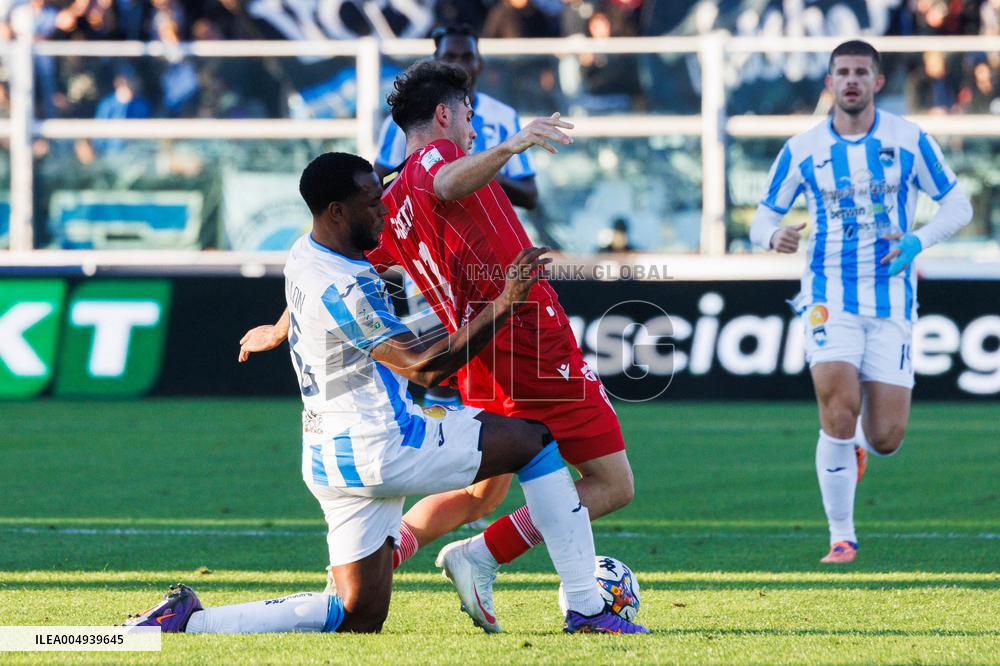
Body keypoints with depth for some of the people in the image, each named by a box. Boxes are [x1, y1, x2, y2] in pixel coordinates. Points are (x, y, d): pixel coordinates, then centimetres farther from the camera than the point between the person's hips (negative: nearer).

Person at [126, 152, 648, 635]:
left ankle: (188, 620, 1)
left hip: (327, 462, 9)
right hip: (382, 450, -9)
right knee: (534, 439, 3)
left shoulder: (305, 254, 9)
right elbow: (424, 366, -24)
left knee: (359, 615, 12)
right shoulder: (344, 289, -21)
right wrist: (503, 306, -26)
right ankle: (586, 610, 3)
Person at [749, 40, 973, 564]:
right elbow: (761, 220, 6)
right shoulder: (802, 150, 1)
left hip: (891, 300, 1)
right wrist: (774, 235, -18)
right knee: (838, 409, -21)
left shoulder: (909, 141, -1)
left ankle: (858, 444, 38)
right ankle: (841, 536, -8)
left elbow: (957, 206, 6)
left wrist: (918, 240, -13)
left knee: (886, 438, -2)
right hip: (830, 298, -1)